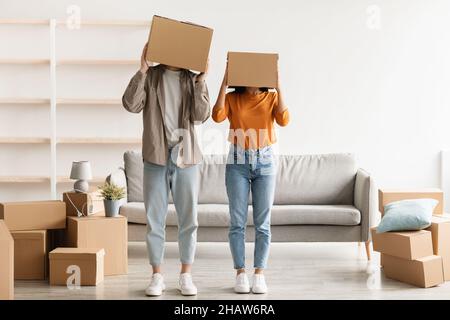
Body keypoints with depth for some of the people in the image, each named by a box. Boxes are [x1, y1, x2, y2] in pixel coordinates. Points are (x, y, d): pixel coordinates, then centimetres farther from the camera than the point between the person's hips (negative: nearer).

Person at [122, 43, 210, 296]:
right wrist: (142, 69, -13)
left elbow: (200, 116, -6)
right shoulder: (150, 76, 4)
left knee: (189, 219, 5)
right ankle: (157, 276, 16)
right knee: (155, 219, 4)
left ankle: (186, 276, 17)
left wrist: (201, 80, -10)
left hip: (186, 157, 1)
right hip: (156, 158, -1)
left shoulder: (193, 80, 7)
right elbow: (131, 104, -12)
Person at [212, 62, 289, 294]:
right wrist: (224, 83, -13)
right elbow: (217, 116, -15)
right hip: (237, 162, 0)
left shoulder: (272, 98, 6)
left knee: (262, 223, 2)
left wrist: (279, 87, -12)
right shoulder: (232, 98, 4)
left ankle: (259, 274, 10)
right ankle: (240, 274, 8)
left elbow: (284, 120, -11)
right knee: (237, 222, 0)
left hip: (265, 162, 1)